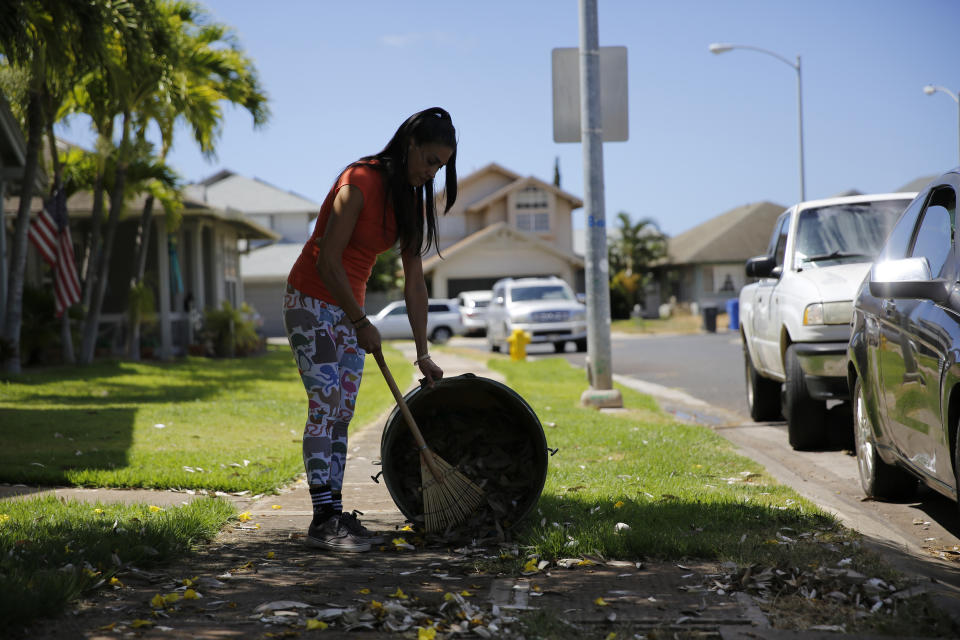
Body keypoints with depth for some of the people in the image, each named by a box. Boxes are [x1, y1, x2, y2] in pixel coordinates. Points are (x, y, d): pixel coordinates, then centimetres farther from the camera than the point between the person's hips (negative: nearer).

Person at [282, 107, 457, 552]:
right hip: (311, 302, -8)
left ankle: (335, 515, 7)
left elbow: (414, 282, 8)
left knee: (342, 414, 5)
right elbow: (327, 261, -21)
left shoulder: (412, 201, 5)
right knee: (325, 406, -13)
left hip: (348, 308, 8)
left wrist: (422, 353, 7)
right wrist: (361, 323, -15)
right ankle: (323, 520, -15)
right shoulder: (362, 182, -20)